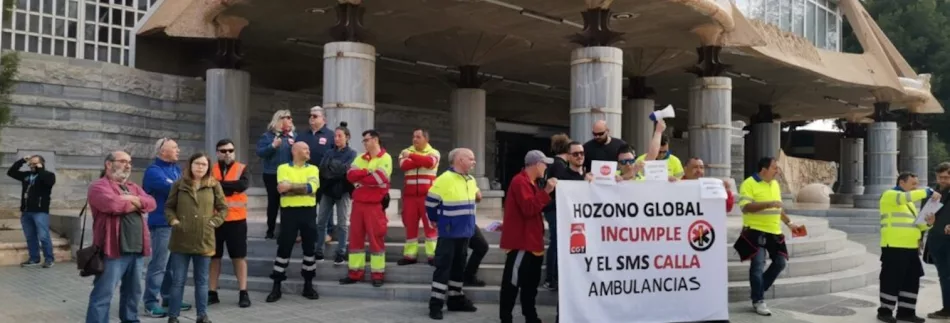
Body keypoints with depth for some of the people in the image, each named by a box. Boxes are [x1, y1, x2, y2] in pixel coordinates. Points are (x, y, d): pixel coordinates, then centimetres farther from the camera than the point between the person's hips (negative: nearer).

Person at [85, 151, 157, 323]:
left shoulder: (133, 187, 21)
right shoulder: (99, 186, -3)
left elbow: (151, 203, 7)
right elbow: (112, 204, -22)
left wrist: (134, 200, -11)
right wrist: (136, 204, -4)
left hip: (136, 249, 8)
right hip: (113, 250, -8)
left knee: (133, 291, 17)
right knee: (103, 294, -6)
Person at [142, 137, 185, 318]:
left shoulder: (176, 169, 16)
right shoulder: (153, 171, -9)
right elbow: (171, 189, -23)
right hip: (162, 223, -8)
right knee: (159, 264, -7)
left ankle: (169, 298, 23)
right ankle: (150, 302, -1)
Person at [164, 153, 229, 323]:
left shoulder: (214, 185, 2)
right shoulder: (179, 184, 2)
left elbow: (223, 208, 6)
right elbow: (169, 207, 8)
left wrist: (214, 222, -7)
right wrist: (173, 221, -8)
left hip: (204, 240, 0)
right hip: (181, 241, 0)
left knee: (202, 280, 11)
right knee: (178, 281, 6)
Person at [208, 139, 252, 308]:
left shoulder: (242, 168, 3)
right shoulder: (210, 169, 6)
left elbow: (243, 185, -17)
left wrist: (219, 183, -15)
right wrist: (231, 187, -15)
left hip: (236, 219, -1)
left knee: (239, 256, 3)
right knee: (214, 256, 9)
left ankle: (243, 293, 8)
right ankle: (212, 293, 17)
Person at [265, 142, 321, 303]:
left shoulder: (313, 169, 8)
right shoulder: (283, 168, 3)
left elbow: (311, 188, -11)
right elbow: (282, 188, -14)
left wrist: (290, 186, -13)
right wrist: (301, 187, -16)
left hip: (308, 211, 2)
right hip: (289, 211, -2)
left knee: (309, 248, 6)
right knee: (284, 248, 0)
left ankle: (308, 285, 19)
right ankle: (276, 287, 8)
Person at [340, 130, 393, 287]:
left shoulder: (385, 158, -4)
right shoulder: (360, 158, 15)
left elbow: (378, 179, -18)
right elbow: (350, 175, 0)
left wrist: (359, 177, -6)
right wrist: (367, 172, -13)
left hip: (375, 205, -6)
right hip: (358, 203, 6)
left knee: (376, 238, -2)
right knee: (355, 237, 7)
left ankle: (378, 274, 5)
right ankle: (355, 273, 13)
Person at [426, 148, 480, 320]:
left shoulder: (471, 181, 8)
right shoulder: (444, 179, -16)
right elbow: (430, 201, -7)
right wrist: (434, 220, 4)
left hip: (465, 232, 7)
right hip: (449, 233, -7)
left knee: (459, 266, 14)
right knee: (443, 266, -5)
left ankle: (456, 299, 25)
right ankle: (436, 304, 1)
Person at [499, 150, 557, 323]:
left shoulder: (529, 182, 17)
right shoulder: (520, 182, -15)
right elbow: (529, 208, -24)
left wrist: (546, 192, 11)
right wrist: (546, 191, -25)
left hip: (531, 242, 11)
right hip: (520, 242, -11)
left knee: (530, 283, 15)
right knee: (512, 282, -4)